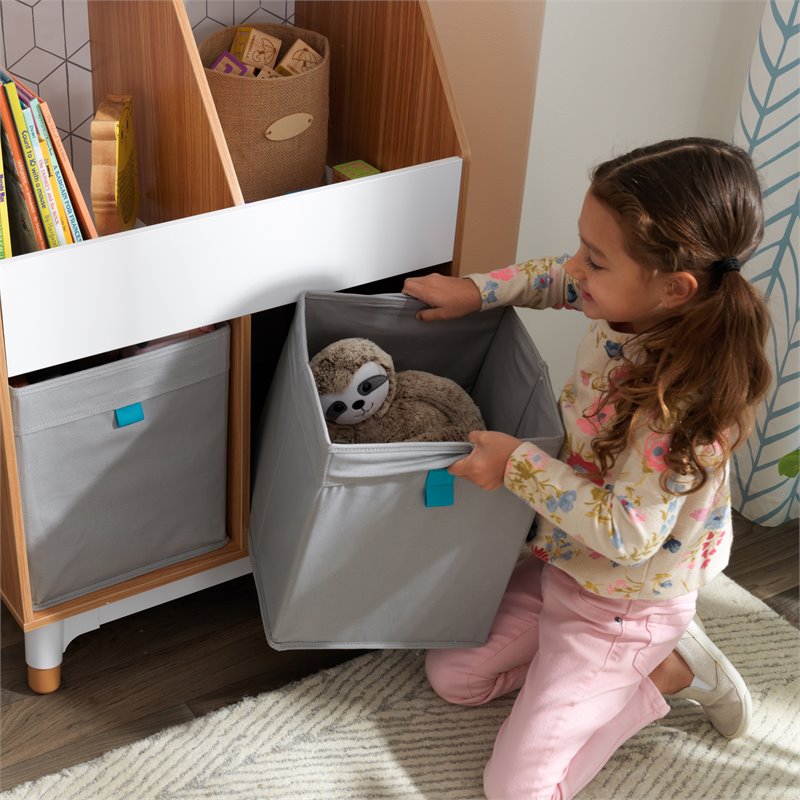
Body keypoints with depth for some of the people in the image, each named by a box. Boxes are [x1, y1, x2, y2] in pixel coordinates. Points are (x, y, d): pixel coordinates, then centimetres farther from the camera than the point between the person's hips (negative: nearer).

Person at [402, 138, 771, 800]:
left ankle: (671, 669, 8)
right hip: (564, 562, 8)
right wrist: (476, 291, -2)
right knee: (451, 675, 17)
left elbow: (630, 532, -32)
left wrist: (519, 464, -29)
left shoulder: (683, 401, -37)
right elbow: (558, 279, 9)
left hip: (620, 607, -8)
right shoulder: (635, 306, -14)